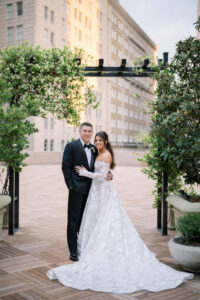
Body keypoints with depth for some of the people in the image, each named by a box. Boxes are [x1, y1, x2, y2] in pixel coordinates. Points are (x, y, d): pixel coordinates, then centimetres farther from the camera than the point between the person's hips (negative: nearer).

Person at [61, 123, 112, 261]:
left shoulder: (94, 149, 14)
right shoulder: (71, 146, -3)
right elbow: (65, 166, -7)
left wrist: (108, 174, -4)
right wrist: (70, 185, -13)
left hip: (90, 189, 5)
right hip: (77, 189, -5)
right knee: (74, 219, 1)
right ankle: (73, 251, 10)